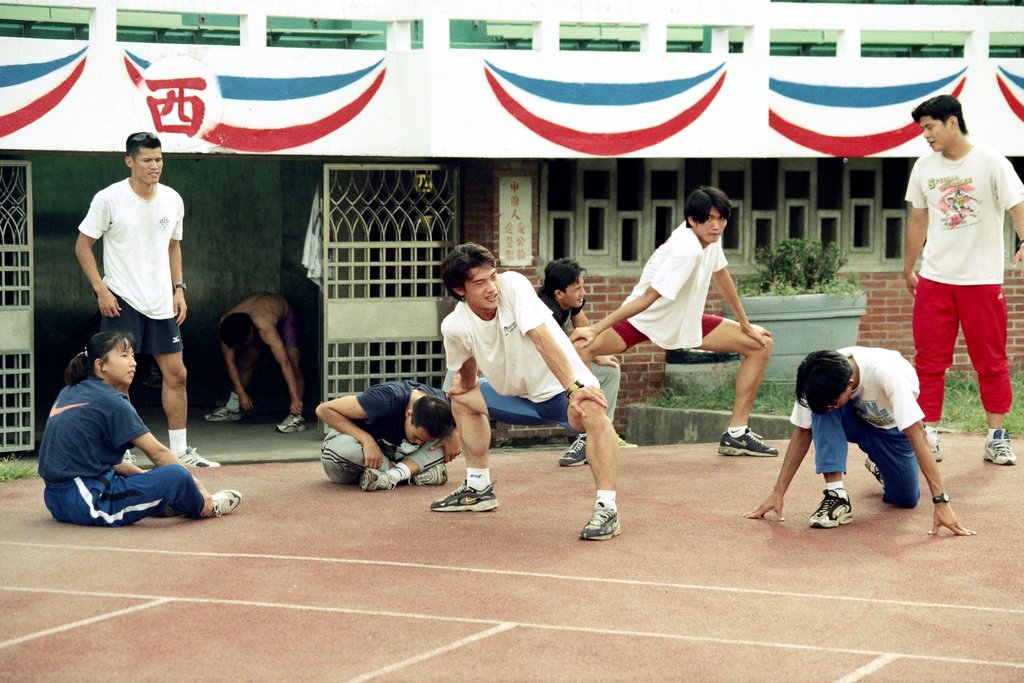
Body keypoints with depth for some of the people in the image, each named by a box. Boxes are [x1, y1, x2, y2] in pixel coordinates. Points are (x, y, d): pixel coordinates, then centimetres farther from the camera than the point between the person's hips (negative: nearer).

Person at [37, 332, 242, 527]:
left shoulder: (69, 393, 15)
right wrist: (195, 484, 3)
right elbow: (157, 452, -7)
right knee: (175, 476, -12)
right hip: (88, 503, -10)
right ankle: (206, 507, 16)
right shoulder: (110, 401, -11)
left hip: (56, 500, 10)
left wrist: (144, 475, 19)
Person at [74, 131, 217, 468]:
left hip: (162, 302, 5)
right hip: (121, 300, -5)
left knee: (176, 374, 6)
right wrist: (101, 290, -12)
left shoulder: (172, 200, 6)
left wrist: (178, 289, 10)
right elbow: (83, 245, -4)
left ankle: (181, 450, 15)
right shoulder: (109, 199, -9)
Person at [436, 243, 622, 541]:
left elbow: (542, 338, -35)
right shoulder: (454, 327, -13)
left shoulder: (512, 285, -24)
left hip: (562, 388, -6)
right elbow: (467, 376, 12)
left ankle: (607, 509, -33)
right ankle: (479, 488, 29)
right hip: (518, 396, 6)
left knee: (593, 413, -37)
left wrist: (574, 388, -39)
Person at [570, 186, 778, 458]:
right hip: (643, 319, -8)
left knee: (761, 344, 2)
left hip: (688, 322, 8)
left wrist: (746, 325, 16)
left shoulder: (711, 237, -8)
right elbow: (648, 297, -34)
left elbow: (721, 276, 10)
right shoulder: (686, 250, -32)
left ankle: (736, 435, 8)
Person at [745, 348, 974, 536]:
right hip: (856, 421, 1)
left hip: (893, 428, -1)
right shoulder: (819, 380, -30)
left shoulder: (886, 372, -41)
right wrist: (777, 494, -20)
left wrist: (941, 502, -44)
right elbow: (803, 433, -18)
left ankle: (879, 465, 30)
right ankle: (836, 495, -26)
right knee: (820, 411, -31)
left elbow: (917, 436, -41)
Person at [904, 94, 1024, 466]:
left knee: (990, 361, 4)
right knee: (928, 361, 1)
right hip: (934, 279, 3)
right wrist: (908, 269, 20)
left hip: (982, 279, -3)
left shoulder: (991, 163, -7)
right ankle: (928, 435, 7)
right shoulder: (924, 167, 7)